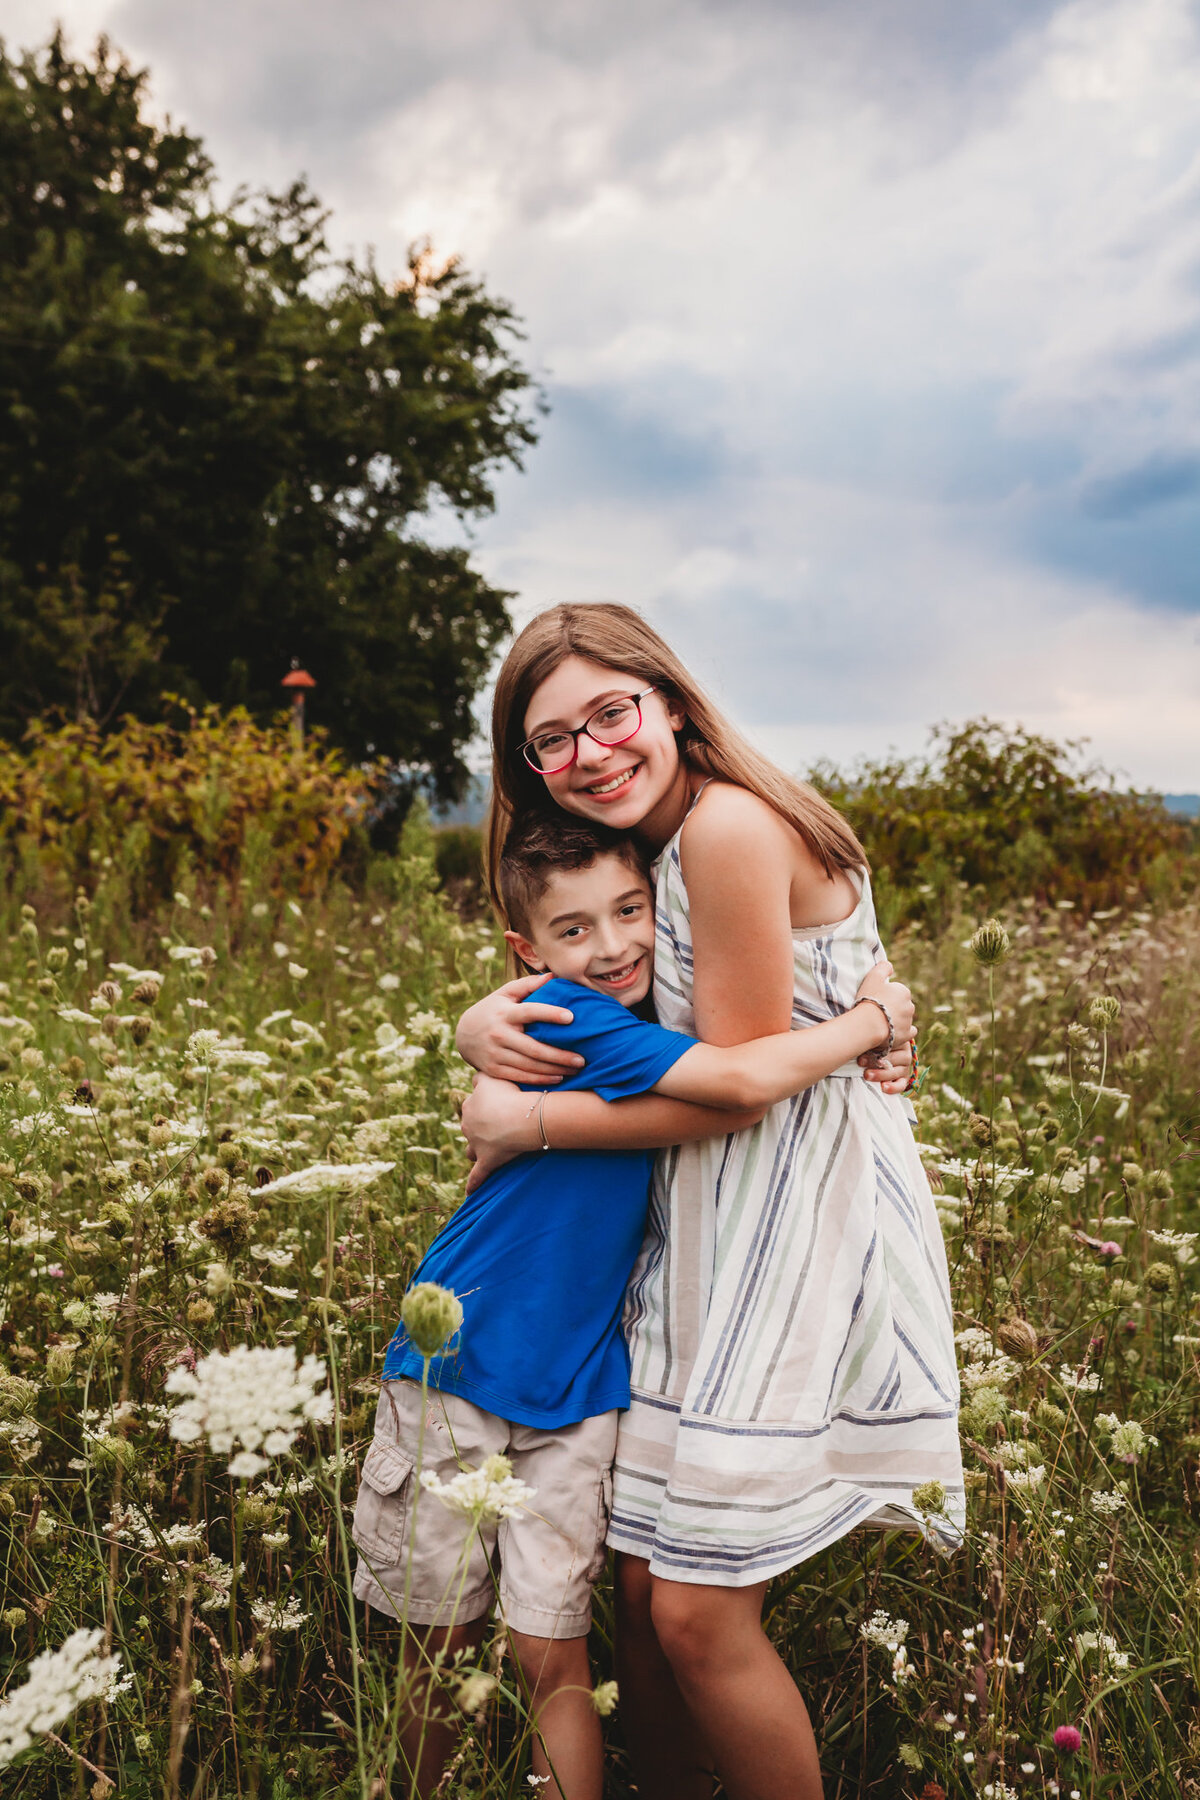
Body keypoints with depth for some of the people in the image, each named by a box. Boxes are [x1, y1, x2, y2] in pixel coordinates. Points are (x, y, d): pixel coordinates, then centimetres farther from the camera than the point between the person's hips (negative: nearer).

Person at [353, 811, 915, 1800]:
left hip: (575, 1393, 5)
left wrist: (866, 1027, -5)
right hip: (453, 1373, -4)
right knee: (442, 1649, 13)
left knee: (554, 1657, 4)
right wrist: (872, 1020, -16)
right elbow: (745, 1081, -31)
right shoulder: (567, 1021, -21)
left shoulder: (653, 1031, 2)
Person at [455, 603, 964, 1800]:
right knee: (642, 1579, 14)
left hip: (801, 1223, -8)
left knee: (698, 1610, -2)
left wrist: (526, 1121, -11)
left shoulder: (730, 823, -19)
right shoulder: (651, 844, 9)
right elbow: (559, 978, 16)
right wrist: (483, 1028, -8)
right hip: (704, 1229, 8)